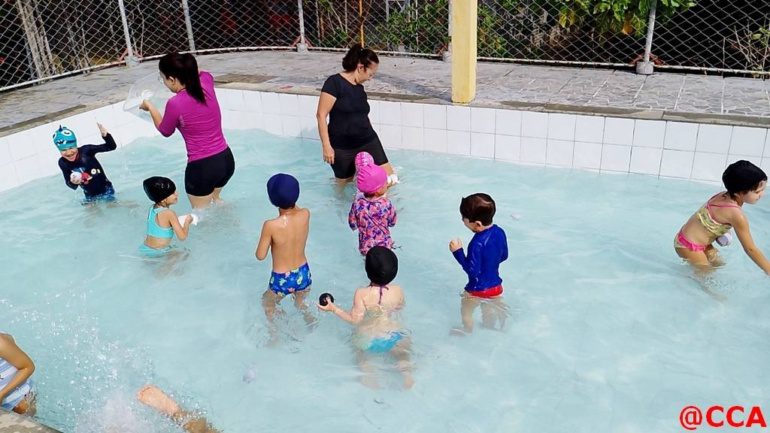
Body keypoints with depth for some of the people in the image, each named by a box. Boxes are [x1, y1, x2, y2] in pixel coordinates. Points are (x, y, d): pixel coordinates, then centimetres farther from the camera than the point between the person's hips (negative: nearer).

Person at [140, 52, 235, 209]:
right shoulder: (206, 82, -5)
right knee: (215, 198, 34)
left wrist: (150, 107, 15)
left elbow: (165, 131, 4)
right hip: (227, 159, 7)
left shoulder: (175, 104, -20)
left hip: (202, 167, -7)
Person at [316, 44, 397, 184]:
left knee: (389, 180, -3)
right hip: (342, 148, -6)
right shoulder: (335, 82, -11)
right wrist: (326, 146, -18)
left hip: (368, 142, 6)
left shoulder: (359, 88, 11)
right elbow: (321, 115, -14)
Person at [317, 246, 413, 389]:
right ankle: (406, 372, 0)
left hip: (368, 340, -1)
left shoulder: (361, 293, -24)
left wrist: (333, 308, -14)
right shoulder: (398, 291, -16)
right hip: (394, 338, 1)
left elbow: (355, 319, -19)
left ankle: (367, 372, 5)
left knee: (361, 355, 32)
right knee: (402, 355, 29)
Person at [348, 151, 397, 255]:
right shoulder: (386, 204, -19)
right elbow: (392, 223, -4)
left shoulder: (357, 204, -15)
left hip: (365, 247, 2)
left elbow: (352, 225, -2)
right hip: (384, 246, -1)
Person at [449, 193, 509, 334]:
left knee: (466, 311, 23)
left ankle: (468, 332, 43)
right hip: (496, 286, 6)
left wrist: (458, 252, -23)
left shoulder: (477, 244, -35)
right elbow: (504, 256, 3)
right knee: (488, 312, 32)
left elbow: (472, 270, -29)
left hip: (477, 290, -6)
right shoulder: (500, 232, -12)